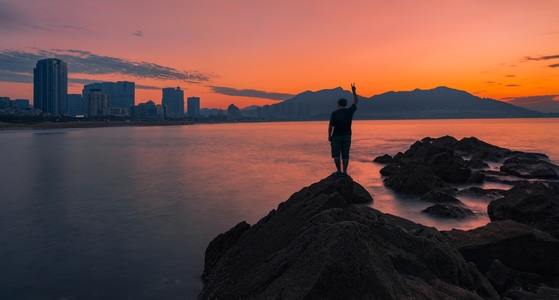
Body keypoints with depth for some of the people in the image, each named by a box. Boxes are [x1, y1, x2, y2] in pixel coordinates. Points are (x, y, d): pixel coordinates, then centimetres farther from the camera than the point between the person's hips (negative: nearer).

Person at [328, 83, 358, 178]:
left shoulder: (334, 113, -11)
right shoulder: (349, 111, -3)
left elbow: (330, 126, -12)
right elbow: (356, 102, 13)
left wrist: (329, 136, 0)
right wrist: (353, 91, 16)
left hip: (336, 136, -3)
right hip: (347, 136, 3)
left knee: (336, 154, 4)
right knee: (345, 155, 5)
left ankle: (339, 171, -1)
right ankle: (344, 172, 2)